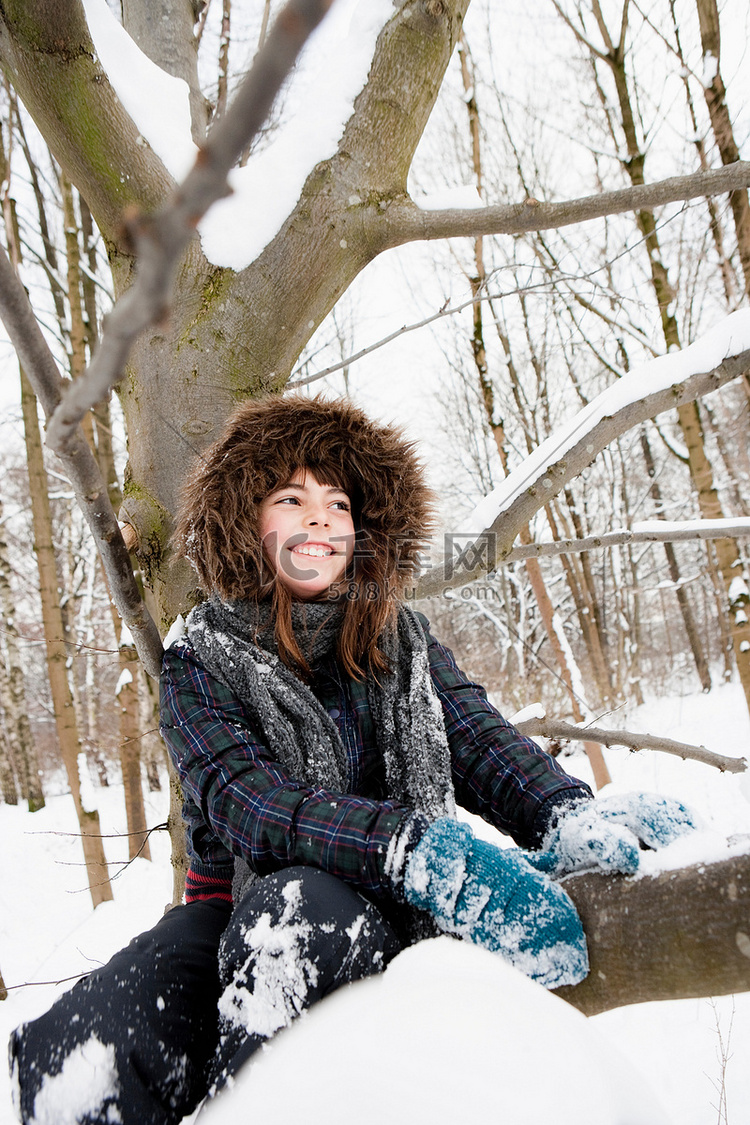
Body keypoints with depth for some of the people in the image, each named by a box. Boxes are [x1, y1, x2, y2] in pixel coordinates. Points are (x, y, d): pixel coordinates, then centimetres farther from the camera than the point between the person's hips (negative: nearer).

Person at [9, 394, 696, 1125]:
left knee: (299, 903, -34)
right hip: (238, 909, -1)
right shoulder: (200, 665, -1)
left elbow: (478, 738, -3)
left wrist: (569, 817, -27)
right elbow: (244, 797, -17)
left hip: (378, 910, 2)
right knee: (74, 1062, -30)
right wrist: (410, 846, -34)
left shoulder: (403, 642, 10)